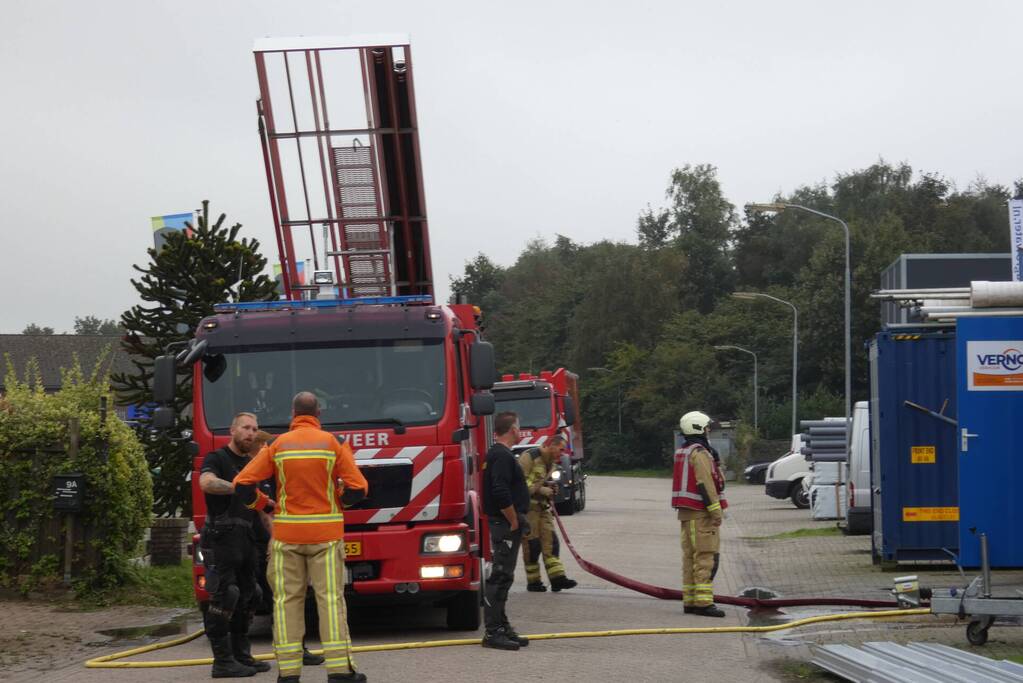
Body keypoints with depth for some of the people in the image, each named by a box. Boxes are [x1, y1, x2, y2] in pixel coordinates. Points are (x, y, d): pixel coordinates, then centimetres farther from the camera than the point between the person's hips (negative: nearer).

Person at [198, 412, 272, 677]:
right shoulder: (217, 459, -3)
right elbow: (207, 483, -25)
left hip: (246, 540, 8)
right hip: (221, 538, -8)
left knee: (247, 596, 10)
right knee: (224, 597, -11)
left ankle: (241, 655, 19)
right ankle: (223, 661, -10)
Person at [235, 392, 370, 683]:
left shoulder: (278, 446, 0)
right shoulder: (333, 444, -2)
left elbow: (243, 485, -4)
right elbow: (358, 489, -5)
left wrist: (262, 504, 15)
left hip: (287, 534, 1)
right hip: (325, 535, -1)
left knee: (287, 601, 4)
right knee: (330, 598, -1)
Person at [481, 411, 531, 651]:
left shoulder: (496, 454, 17)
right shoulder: (502, 456, -17)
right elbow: (501, 494, -27)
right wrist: (514, 522, -18)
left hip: (505, 525, 11)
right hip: (505, 525, -11)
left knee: (502, 577, 14)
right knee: (500, 577, -10)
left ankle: (501, 627, 20)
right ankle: (493, 633, -10)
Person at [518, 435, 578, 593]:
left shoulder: (551, 462, 15)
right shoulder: (529, 457, -13)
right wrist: (540, 489, -20)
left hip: (542, 506, 8)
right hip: (527, 506, -8)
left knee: (550, 540, -1)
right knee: (532, 543, -5)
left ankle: (557, 578, -5)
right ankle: (533, 581, 3)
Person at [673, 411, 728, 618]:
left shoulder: (682, 453, 17)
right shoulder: (700, 453, -13)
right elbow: (705, 484, -20)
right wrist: (716, 510, -19)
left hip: (686, 512, 10)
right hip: (701, 513, -10)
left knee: (690, 557, 11)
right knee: (707, 557, -11)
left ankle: (690, 601, 12)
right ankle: (703, 602, -17)